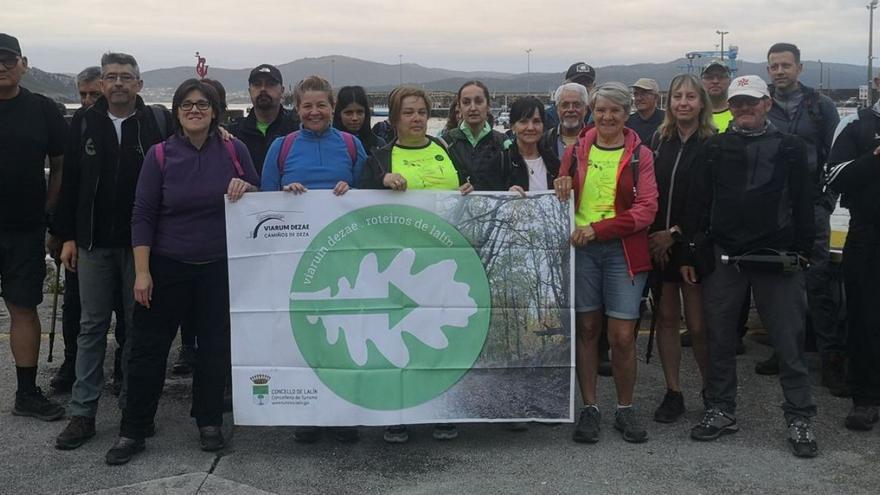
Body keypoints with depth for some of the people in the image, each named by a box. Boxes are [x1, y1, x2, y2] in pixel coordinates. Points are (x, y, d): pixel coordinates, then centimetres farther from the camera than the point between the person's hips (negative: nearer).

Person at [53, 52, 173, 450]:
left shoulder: (159, 122, -3)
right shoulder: (84, 123, 5)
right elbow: (70, 183, 7)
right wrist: (68, 236, 3)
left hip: (141, 242, -2)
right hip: (94, 242, 2)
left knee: (139, 326, 7)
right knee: (92, 327, 8)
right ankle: (82, 414, 14)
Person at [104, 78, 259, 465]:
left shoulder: (234, 151, 1)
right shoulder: (160, 155, -2)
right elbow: (143, 215, -3)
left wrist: (246, 190, -14)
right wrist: (142, 271, -10)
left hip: (220, 267, 1)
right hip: (168, 266, -1)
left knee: (215, 345, 7)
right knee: (148, 346, 2)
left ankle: (209, 422, 24)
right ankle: (133, 430, 14)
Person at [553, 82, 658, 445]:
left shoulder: (640, 156, 2)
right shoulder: (576, 151, 8)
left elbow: (646, 209, -7)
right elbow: (562, 199, 17)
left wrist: (597, 229, -15)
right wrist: (560, 189, -7)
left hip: (623, 250, -2)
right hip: (580, 248, 2)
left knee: (622, 336, -3)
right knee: (586, 329, 5)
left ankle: (625, 409, 15)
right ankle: (589, 408, 16)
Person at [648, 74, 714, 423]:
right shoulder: (659, 141, 9)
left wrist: (676, 233, -11)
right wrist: (653, 236, 0)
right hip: (657, 243, 4)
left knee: (698, 326, -3)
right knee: (666, 318, 8)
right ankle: (673, 392, 18)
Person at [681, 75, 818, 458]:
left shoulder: (791, 149, 4)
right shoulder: (715, 148, 8)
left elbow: (803, 204, 4)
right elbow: (698, 202, 6)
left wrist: (802, 251, -2)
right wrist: (689, 253, 3)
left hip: (777, 260, -2)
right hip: (723, 257, 2)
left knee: (789, 340, 1)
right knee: (720, 338, 8)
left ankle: (799, 418, 12)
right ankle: (721, 410, 21)